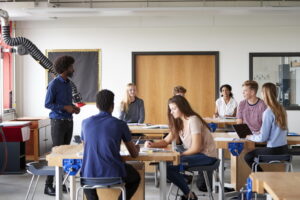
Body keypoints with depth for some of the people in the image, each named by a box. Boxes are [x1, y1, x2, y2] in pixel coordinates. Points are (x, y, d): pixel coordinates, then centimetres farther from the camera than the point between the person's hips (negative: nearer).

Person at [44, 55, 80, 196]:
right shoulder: (54, 84, -11)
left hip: (69, 121, 8)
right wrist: (65, 107, -20)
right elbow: (47, 104, -14)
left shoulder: (68, 84, 13)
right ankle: (48, 185, -2)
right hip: (58, 122, -8)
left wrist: (74, 107, 2)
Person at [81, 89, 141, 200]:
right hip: (114, 176, -2)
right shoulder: (120, 124, -3)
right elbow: (134, 154, 8)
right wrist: (137, 149, 31)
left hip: (91, 176, 2)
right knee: (136, 177, 30)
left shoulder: (86, 122, 3)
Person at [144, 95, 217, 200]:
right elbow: (166, 141, 9)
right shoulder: (179, 123, 10)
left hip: (206, 155, -9)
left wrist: (179, 155, -11)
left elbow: (196, 148, -19)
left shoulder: (193, 120, -16)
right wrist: (152, 145, -8)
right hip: (195, 153, 9)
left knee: (168, 166, -20)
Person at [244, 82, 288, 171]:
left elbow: (263, 138, -16)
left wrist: (250, 137, 1)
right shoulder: (281, 109, 4)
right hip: (284, 148, 8)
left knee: (248, 157, 11)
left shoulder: (268, 112, -19)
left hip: (273, 151, -8)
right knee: (255, 152, 27)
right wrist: (260, 132, 19)